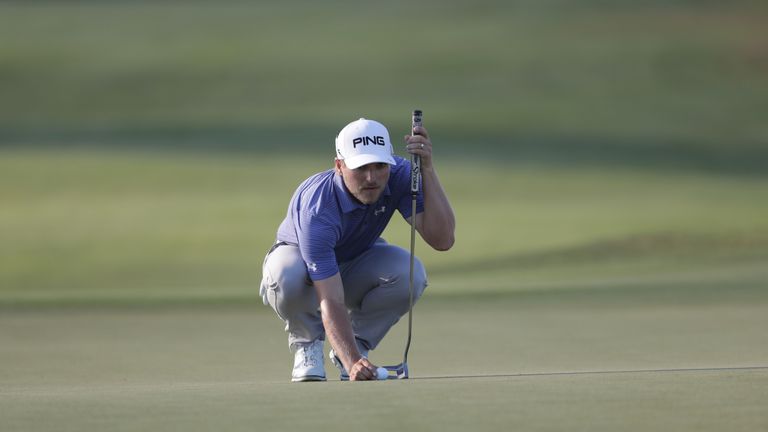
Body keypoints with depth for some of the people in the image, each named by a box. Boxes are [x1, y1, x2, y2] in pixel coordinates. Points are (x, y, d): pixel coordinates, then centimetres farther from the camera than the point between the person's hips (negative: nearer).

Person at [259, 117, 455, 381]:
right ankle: (307, 343, -7)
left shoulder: (399, 175, -25)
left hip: (357, 266, 4)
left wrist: (427, 169, -43)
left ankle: (358, 343, -3)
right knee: (286, 275, -41)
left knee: (410, 273, -30)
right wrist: (352, 363, -57)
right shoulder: (317, 210, -40)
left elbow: (442, 240, -35)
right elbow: (331, 302, -44)